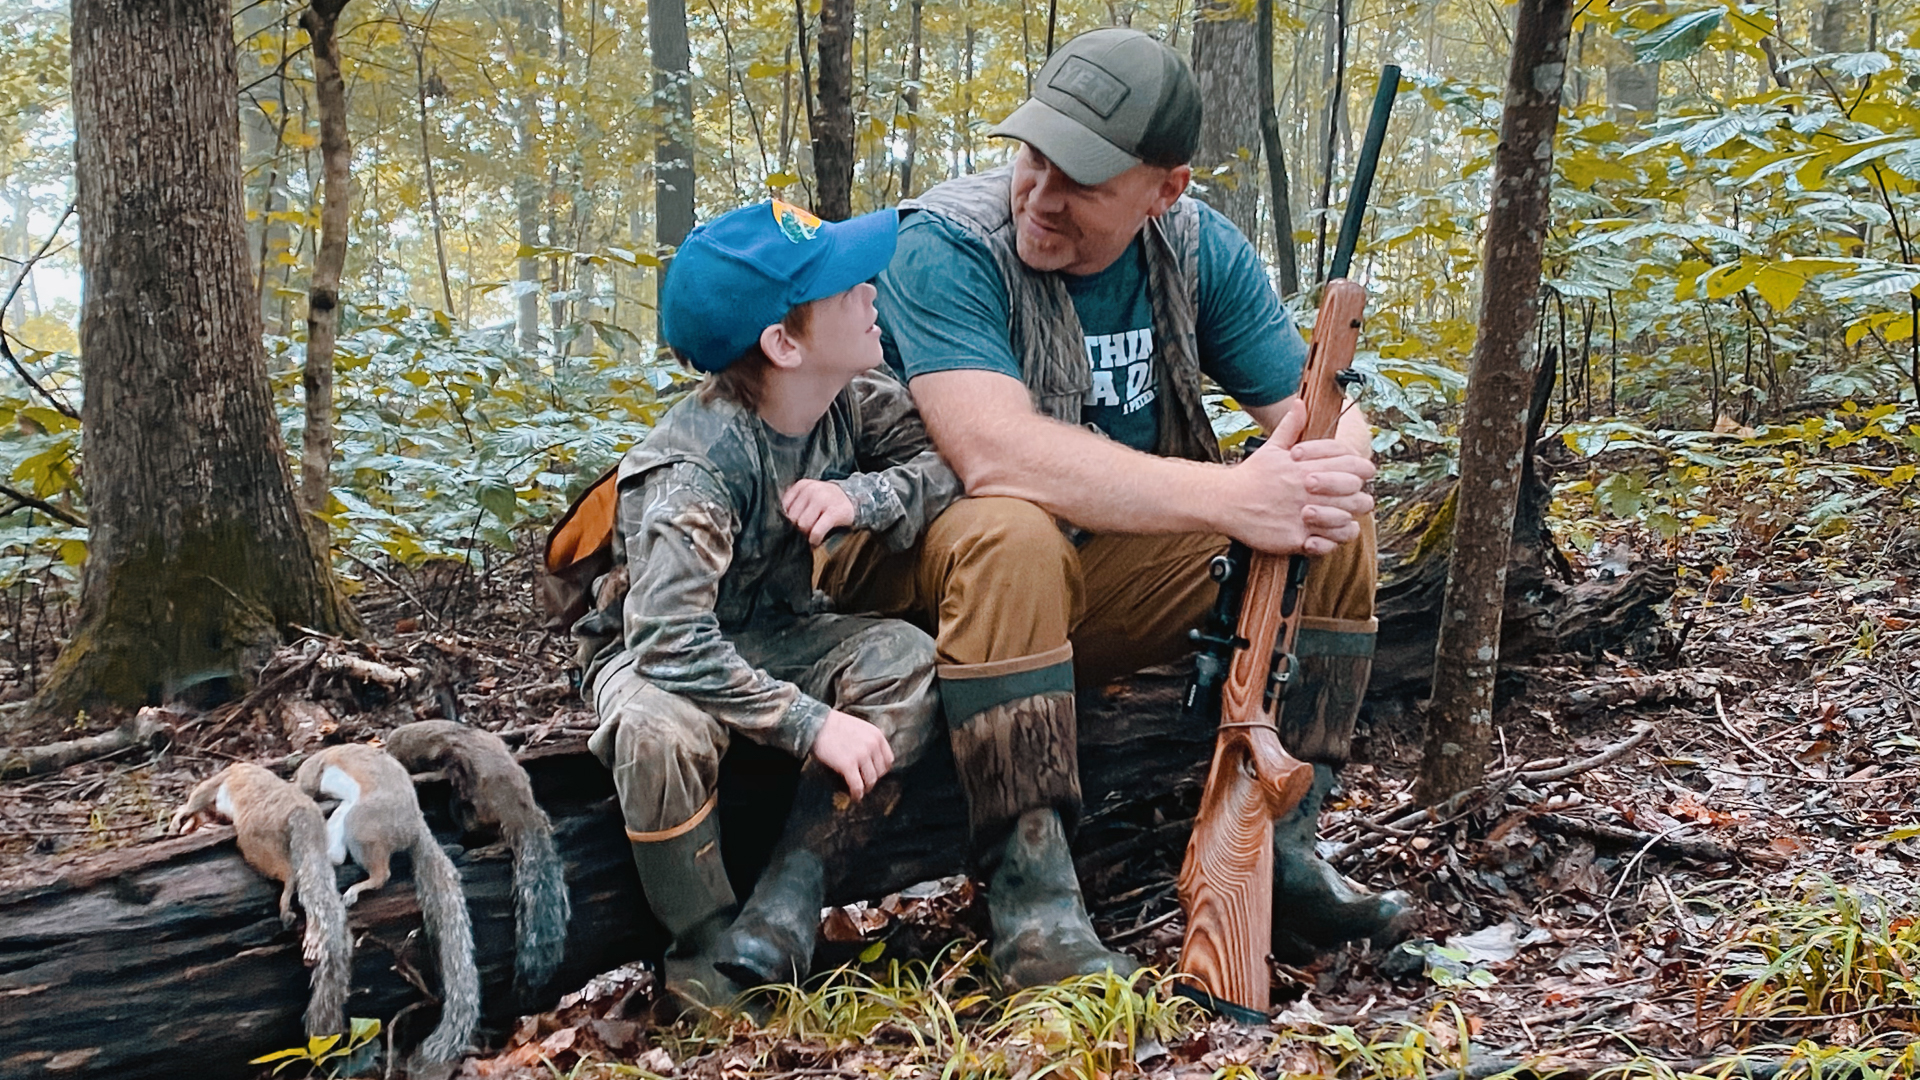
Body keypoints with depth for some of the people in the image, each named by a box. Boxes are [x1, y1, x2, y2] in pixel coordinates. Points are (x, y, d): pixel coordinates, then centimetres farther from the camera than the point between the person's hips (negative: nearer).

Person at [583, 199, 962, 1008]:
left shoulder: (850, 397, -12)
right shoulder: (700, 464, -31)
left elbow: (951, 458, -9)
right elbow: (673, 639, -39)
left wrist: (861, 497, -27)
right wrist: (811, 723, -37)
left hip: (775, 638, 6)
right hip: (660, 657, -6)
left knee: (906, 658, -22)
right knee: (660, 729, -39)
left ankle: (780, 913, -18)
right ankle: (703, 940, -12)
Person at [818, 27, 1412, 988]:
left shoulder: (1198, 251, -4)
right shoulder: (944, 247, -21)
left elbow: (1323, 411, -4)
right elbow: (997, 454, -36)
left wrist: (1330, 464, -30)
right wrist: (1229, 496, -41)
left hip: (1105, 583, 6)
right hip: (933, 575, -5)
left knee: (1334, 523, -10)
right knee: (1012, 531, -38)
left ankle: (1279, 847, -7)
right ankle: (1028, 888, -28)